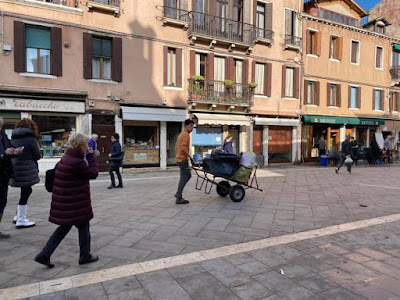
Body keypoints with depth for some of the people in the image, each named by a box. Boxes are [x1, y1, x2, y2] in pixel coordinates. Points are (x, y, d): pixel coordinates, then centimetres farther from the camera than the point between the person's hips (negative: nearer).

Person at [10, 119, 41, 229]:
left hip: (16, 169, 7)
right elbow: (37, 156, -8)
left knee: (25, 191, 19)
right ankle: (21, 220, 6)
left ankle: (19, 216, 26)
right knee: (25, 193, 0)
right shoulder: (30, 138, -9)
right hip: (27, 170, -7)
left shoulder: (13, 138, 11)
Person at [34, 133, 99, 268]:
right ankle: (85, 256, 26)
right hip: (76, 203, -8)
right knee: (83, 227, 10)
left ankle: (44, 255, 19)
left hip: (64, 201, 9)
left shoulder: (65, 158, 5)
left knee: (64, 226, 20)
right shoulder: (77, 162, -23)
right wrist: (91, 156, -7)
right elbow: (93, 173, -13)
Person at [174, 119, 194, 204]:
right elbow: (183, 148, -24)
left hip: (179, 158, 10)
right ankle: (179, 197, -4)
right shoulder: (186, 134, -12)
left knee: (188, 175, 15)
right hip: (183, 158, -10)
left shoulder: (182, 134, 20)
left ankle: (178, 194, 15)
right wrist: (190, 156, -18)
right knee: (184, 177, -6)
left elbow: (176, 147, 22)